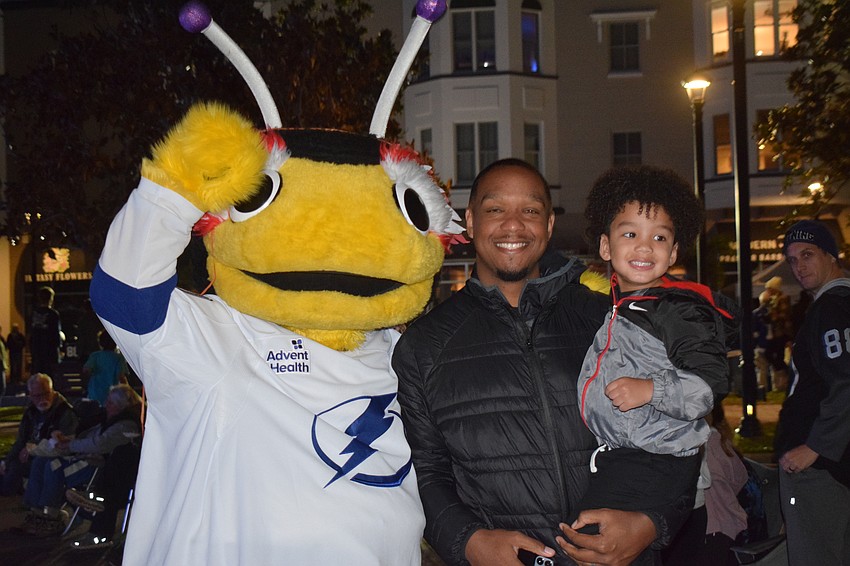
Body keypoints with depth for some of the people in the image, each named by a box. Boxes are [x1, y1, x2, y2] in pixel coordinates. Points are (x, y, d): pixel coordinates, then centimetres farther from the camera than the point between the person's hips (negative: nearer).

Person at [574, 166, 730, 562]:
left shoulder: (682, 310, -8)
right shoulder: (609, 306, 15)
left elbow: (712, 381, -15)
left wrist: (651, 390, -26)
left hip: (659, 463, -8)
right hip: (612, 456, 8)